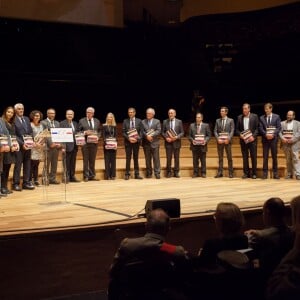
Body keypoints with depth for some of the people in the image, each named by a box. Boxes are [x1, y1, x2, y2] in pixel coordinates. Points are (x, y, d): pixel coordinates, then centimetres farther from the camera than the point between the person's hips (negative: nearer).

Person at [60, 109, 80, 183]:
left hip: (74, 145, 5)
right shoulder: (62, 123, -2)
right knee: (66, 162, -2)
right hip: (67, 145, -5)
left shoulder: (75, 123, 16)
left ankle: (72, 176, 15)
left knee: (73, 162, 9)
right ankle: (66, 177, 3)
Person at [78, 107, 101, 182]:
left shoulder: (97, 121, 11)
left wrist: (97, 137, -5)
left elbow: (99, 131, 14)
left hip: (94, 143, 3)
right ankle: (86, 176, 6)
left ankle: (92, 175, 15)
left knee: (92, 160, 7)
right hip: (85, 143, -2)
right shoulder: (81, 121, 3)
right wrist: (84, 132, -16)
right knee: (85, 160, 1)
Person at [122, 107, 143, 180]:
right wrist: (129, 138, -15)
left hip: (136, 142, 1)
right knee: (128, 158, 1)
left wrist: (137, 139, -13)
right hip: (128, 142, -1)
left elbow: (141, 132, 1)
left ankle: (137, 174, 10)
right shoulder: (125, 121, 3)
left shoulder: (139, 121, 4)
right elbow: (123, 132, -1)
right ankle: (127, 174, 5)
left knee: (136, 158, 6)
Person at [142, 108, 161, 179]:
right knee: (147, 159, 4)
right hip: (146, 143, 1)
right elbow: (142, 131, 1)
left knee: (156, 158, -4)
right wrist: (146, 136, -16)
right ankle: (149, 173, 9)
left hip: (154, 142, -1)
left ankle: (157, 173, -3)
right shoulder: (143, 122, 10)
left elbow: (159, 130, -3)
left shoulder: (157, 121, 8)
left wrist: (152, 135, -15)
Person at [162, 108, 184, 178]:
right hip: (168, 142, 0)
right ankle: (169, 172, 9)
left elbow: (182, 132, 2)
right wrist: (166, 138, -12)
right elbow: (163, 132, 6)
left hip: (176, 142, 0)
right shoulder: (165, 121, 6)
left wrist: (177, 137, -15)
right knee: (168, 158, 1)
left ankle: (176, 172, 12)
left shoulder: (179, 121, 4)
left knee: (176, 158, 5)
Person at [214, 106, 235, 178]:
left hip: (227, 141, -2)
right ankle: (220, 173, 6)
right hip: (219, 141, 2)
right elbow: (215, 131, 7)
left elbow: (232, 131, -1)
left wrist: (228, 139, -15)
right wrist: (218, 139, -8)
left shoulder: (230, 120, 5)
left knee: (229, 157, -1)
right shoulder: (217, 120, 11)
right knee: (220, 157, 4)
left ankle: (230, 173, 4)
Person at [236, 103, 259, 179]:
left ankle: (254, 173, 5)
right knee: (245, 157, 3)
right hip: (243, 140, 2)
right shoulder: (239, 117, 9)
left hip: (252, 139, -2)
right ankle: (246, 173, 8)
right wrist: (240, 134, -9)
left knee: (254, 157, -1)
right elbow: (237, 129, 10)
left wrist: (253, 136, -14)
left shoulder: (254, 116, 2)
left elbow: (257, 128, -1)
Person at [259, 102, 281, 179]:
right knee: (265, 157, 0)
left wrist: (273, 134, -15)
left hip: (273, 138, -1)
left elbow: (279, 127, 0)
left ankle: (275, 173, 8)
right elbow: (261, 128, 2)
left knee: (274, 156, 3)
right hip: (265, 139, 1)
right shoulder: (261, 118, 8)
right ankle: (265, 173, 3)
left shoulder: (276, 117, 5)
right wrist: (266, 134, -15)